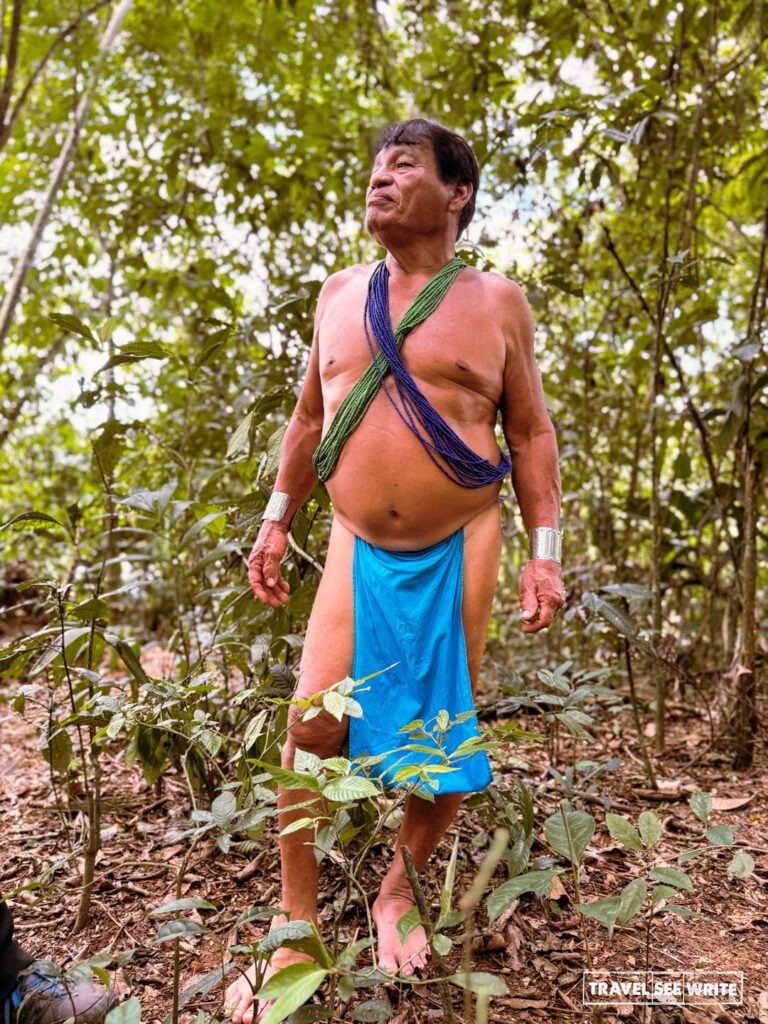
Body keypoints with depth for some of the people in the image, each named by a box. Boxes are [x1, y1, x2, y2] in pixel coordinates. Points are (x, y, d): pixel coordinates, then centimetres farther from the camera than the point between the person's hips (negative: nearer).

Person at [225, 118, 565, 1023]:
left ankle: (400, 891, 29)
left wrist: (545, 553, -6)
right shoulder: (339, 294, 9)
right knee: (310, 728, -4)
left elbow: (530, 433, 1)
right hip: (357, 550, 2)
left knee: (445, 736, 4)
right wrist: (275, 522, 10)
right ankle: (295, 924, 15)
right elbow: (310, 416, 15)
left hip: (458, 552, -2)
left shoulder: (494, 300, 1)